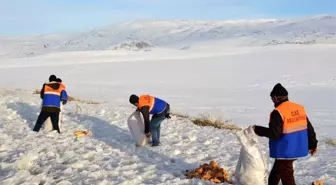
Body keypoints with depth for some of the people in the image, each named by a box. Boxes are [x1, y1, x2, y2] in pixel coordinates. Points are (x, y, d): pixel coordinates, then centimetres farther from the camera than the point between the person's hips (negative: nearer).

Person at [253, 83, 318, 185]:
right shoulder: (300, 108, 5)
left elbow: (274, 133, -24)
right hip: (297, 149, 9)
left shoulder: (278, 112, -20)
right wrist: (313, 144, 21)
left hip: (285, 152, -8)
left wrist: (257, 129, -13)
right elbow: (309, 128, 10)